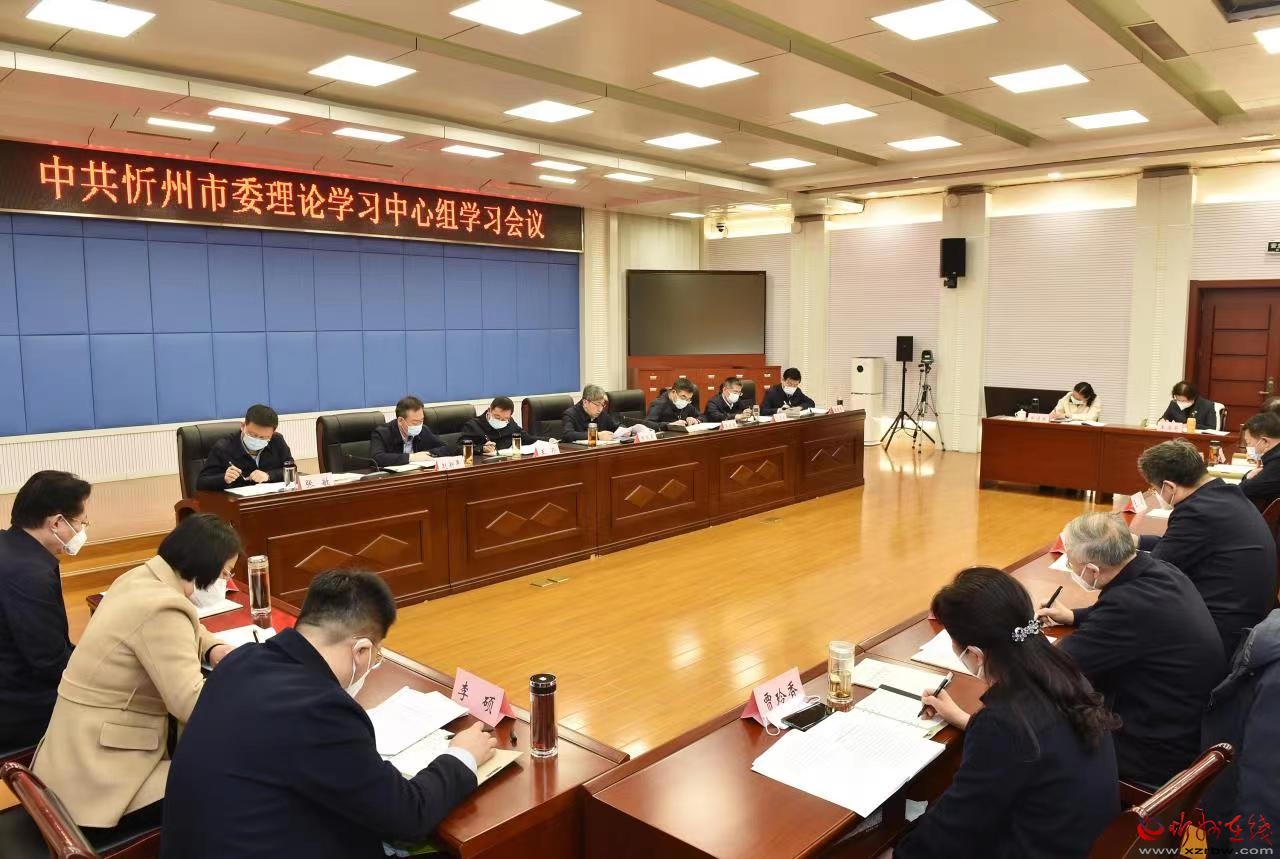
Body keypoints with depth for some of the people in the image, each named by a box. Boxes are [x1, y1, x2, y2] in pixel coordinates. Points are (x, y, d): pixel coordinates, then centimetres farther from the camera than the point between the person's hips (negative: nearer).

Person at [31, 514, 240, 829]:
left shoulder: (142, 577, 2)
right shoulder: (161, 609, -27)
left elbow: (182, 631, 21)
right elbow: (190, 704, -32)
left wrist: (212, 648, 1)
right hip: (97, 774, -10)